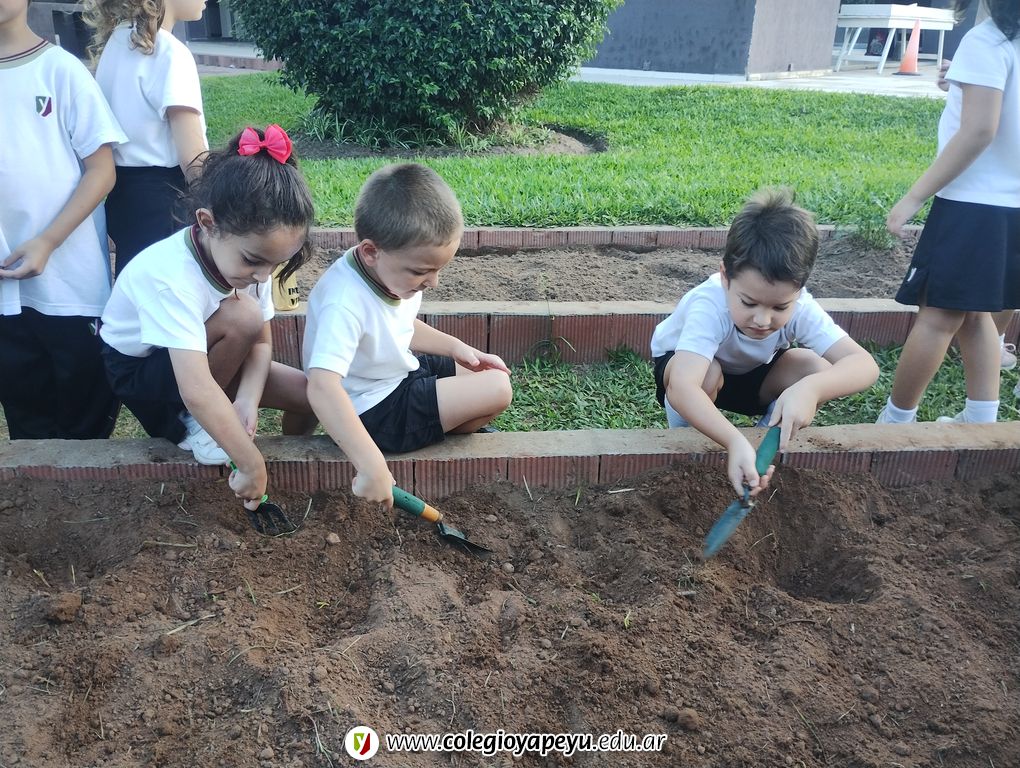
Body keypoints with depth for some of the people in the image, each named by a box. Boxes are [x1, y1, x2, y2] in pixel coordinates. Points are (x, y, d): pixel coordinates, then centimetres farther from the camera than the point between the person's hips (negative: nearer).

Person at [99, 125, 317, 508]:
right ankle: (189, 423, -11)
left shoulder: (247, 251, -16)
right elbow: (196, 391, -44)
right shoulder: (171, 275, -38)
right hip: (140, 371, -6)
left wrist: (248, 398, -30)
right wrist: (251, 465, -41)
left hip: (202, 360, 6)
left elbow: (261, 342, -12)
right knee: (241, 315, -33)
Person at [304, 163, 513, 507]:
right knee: (497, 391, -12)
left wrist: (458, 349, 3)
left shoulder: (393, 271, -6)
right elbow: (322, 388, -45)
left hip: (398, 372, 9)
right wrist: (372, 465, -50)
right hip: (373, 411, -9)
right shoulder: (345, 304, -34)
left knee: (496, 375, 12)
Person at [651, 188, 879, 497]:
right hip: (681, 366, -3)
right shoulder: (709, 306, -41)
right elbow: (682, 388, -56)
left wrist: (810, 389, -59)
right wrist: (736, 442, -70)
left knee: (818, 370, -24)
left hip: (750, 374, 3)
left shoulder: (799, 306, -30)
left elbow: (865, 364, -39)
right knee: (708, 375, -38)